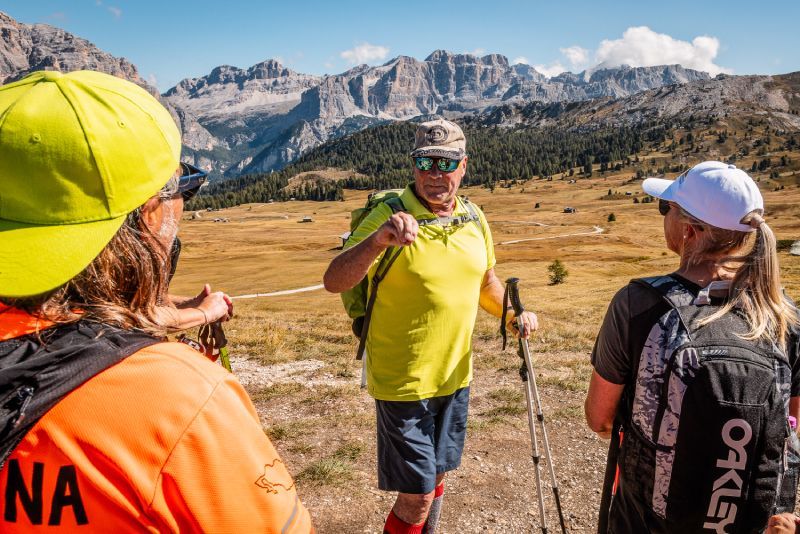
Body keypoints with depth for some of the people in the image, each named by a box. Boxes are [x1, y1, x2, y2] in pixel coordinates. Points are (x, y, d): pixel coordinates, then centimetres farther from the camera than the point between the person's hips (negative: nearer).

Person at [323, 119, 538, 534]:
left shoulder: (474, 219, 2)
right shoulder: (390, 218, -18)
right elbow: (334, 282, -30)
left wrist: (512, 313, 0)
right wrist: (377, 240, -47)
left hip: (455, 377, 6)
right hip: (404, 384, -6)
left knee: (437, 476, 23)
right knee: (417, 496, 2)